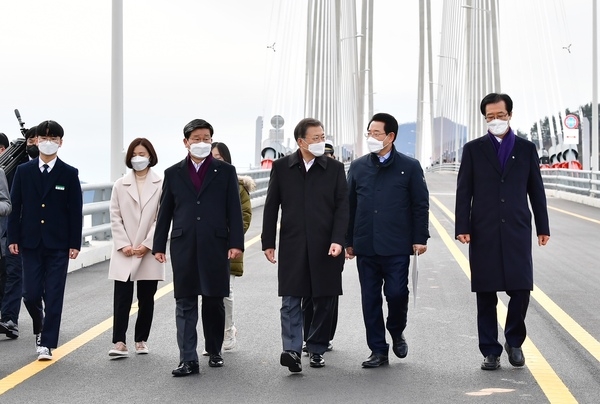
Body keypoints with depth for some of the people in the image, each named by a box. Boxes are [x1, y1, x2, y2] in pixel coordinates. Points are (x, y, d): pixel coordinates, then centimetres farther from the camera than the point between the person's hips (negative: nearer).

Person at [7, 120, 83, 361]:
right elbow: (15, 207, 6)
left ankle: (46, 344, 5)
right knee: (31, 293, 2)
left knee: (53, 296, -1)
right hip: (31, 242, 2)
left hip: (58, 244, -1)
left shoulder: (69, 174, 0)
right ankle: (40, 326, 32)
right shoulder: (23, 171, 5)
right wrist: (13, 238, -1)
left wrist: (75, 243, -6)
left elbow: (76, 211, -1)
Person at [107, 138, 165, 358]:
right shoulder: (120, 185, 5)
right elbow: (115, 218, 3)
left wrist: (147, 244, -10)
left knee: (146, 298, 8)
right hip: (124, 253, 1)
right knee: (122, 297, -4)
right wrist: (123, 245, -7)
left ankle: (141, 340, 19)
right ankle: (119, 342, -6)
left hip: (149, 252, -1)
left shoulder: (160, 185, -2)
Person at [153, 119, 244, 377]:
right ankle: (188, 359, 0)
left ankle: (214, 351, 25)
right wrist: (158, 245, 6)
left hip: (215, 245, -1)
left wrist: (236, 243, -7)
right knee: (185, 303, -1)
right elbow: (165, 212, 10)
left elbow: (234, 209, 1)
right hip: (184, 246, 1)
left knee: (214, 301, 8)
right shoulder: (173, 173, 9)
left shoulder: (225, 171, 5)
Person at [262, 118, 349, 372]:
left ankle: (317, 348, 18)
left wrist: (337, 240, -11)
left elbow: (342, 207, 0)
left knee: (324, 301, 6)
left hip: (325, 247, 0)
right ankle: (292, 350, -11)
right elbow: (271, 207, 6)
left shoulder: (335, 168, 3)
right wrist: (268, 242, 3)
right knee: (291, 300, -7)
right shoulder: (281, 167, 4)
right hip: (292, 246, 0)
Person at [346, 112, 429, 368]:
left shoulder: (409, 167, 2)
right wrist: (349, 241, 9)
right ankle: (378, 350, 14)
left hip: (397, 246, -3)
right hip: (365, 245, 3)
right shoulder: (358, 167, 9)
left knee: (396, 293, -6)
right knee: (370, 299, 5)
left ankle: (396, 333, 24)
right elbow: (350, 205, 11)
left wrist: (420, 238, -4)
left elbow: (420, 205, 2)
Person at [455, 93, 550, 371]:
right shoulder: (473, 149, 5)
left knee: (521, 289, -3)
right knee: (486, 295, 3)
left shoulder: (526, 149, 8)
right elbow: (464, 192, 2)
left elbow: (536, 190, 9)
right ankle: (490, 350, 13)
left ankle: (514, 342, 21)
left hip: (517, 231, 1)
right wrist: (462, 228, -7)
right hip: (484, 233, 0)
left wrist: (543, 227, 7)